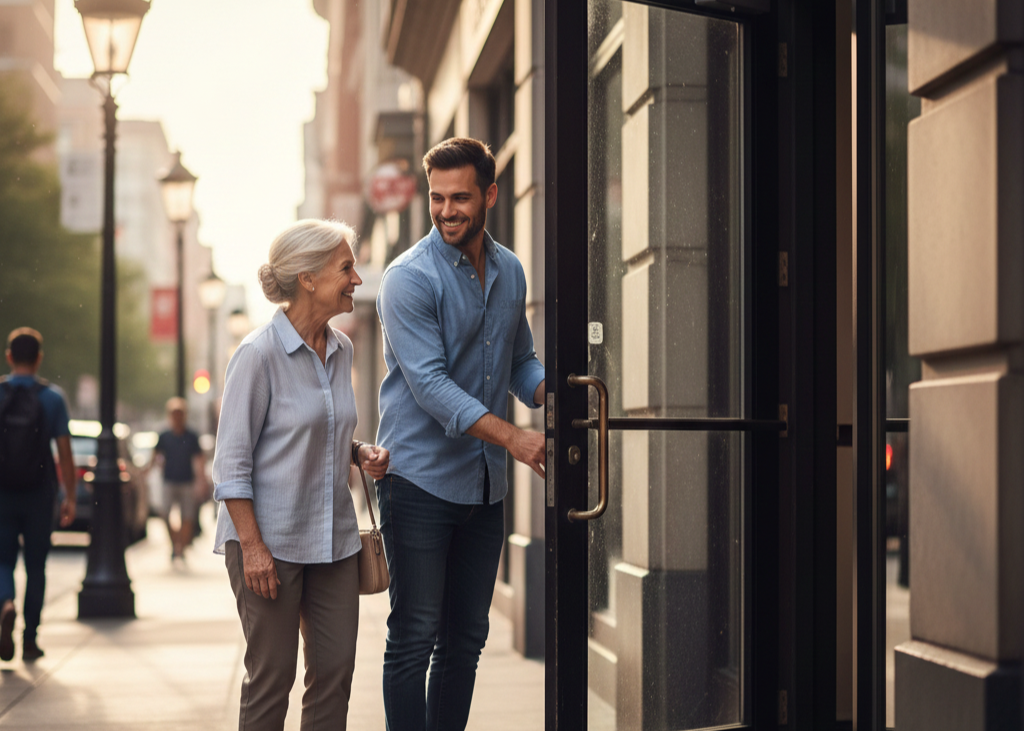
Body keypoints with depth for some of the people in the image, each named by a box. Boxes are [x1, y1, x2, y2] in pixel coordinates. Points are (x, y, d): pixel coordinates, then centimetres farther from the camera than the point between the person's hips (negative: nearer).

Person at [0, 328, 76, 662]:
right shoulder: (52, 398, -3)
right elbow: (65, 453, -4)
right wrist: (70, 497, 3)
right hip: (39, 495, 0)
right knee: (36, 565, 10)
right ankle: (29, 640, 11)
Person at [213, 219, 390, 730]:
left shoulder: (341, 350, 8)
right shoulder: (259, 353, -13)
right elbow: (231, 462, -13)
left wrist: (360, 453, 2)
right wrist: (252, 546, -17)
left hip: (333, 536, 7)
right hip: (271, 539, -7)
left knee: (336, 669, 5)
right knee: (272, 674, 0)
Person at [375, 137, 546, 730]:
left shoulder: (510, 271, 9)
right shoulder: (410, 278, -12)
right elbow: (429, 383, -20)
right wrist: (511, 437, -29)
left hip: (484, 482, 6)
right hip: (420, 477, -6)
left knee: (466, 638, 11)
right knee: (415, 637, -5)